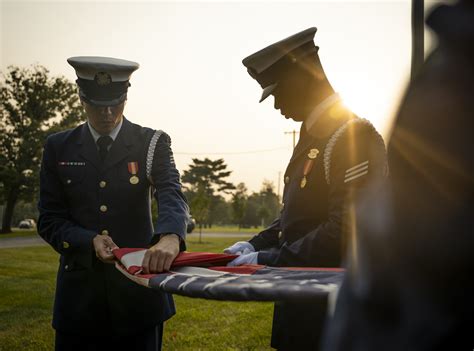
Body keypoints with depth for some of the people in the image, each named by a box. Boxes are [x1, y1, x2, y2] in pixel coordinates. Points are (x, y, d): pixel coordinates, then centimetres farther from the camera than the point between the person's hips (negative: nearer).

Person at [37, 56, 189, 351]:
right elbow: (49, 219, 3)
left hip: (139, 285, -1)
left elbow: (172, 195, -17)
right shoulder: (59, 147, 4)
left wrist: (170, 237, -40)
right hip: (81, 290, 2)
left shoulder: (152, 143, -2)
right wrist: (89, 240, -17)